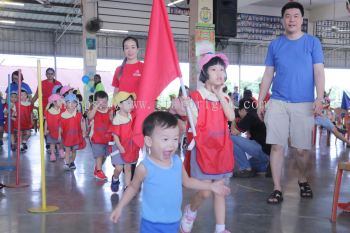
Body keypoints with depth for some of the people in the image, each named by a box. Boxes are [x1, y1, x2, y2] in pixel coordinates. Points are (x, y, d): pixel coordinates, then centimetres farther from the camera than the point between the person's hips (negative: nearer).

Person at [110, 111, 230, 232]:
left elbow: (187, 181, 13)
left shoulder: (177, 161, -5)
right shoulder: (145, 167, -17)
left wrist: (211, 186, 11)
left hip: (174, 222, 4)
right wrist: (120, 207, -4)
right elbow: (133, 187, 0)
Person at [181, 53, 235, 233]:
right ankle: (190, 212, 27)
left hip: (221, 149, 5)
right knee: (205, 192, -4)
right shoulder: (196, 98, -9)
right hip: (203, 150, -5)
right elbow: (192, 125, -6)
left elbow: (231, 117, -11)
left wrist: (220, 95, -9)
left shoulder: (226, 98, 9)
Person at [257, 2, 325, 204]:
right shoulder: (275, 45, 8)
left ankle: (303, 180, 30)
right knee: (277, 146, -2)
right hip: (277, 103, 1)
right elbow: (268, 75, 11)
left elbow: (319, 72, -2)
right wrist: (260, 102, 6)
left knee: (302, 148, 3)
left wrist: (320, 98, -15)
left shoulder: (313, 42, 3)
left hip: (304, 104, -1)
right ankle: (277, 189, 6)